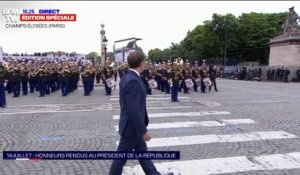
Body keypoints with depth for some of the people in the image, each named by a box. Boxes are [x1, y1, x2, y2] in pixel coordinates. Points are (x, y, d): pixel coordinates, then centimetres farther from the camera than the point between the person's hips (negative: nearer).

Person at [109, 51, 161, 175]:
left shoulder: (126, 77, 4)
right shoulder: (133, 81, -26)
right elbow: (134, 110, -28)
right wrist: (143, 131, -21)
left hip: (133, 124, 10)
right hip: (132, 126, -10)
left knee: (142, 151, 21)